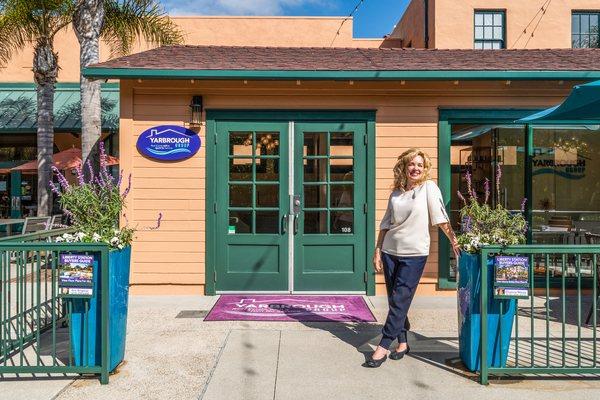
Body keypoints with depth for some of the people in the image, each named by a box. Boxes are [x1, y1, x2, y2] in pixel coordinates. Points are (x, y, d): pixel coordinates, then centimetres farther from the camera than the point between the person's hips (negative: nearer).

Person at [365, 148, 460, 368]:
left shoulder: (429, 187, -1)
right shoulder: (395, 194, 10)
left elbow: (440, 217, -6)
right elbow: (385, 224, 12)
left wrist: (453, 239, -16)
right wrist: (377, 251, 8)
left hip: (414, 254, -5)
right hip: (390, 251, 5)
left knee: (400, 301, -5)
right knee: (394, 300, 10)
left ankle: (383, 347, 1)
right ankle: (402, 343, 25)